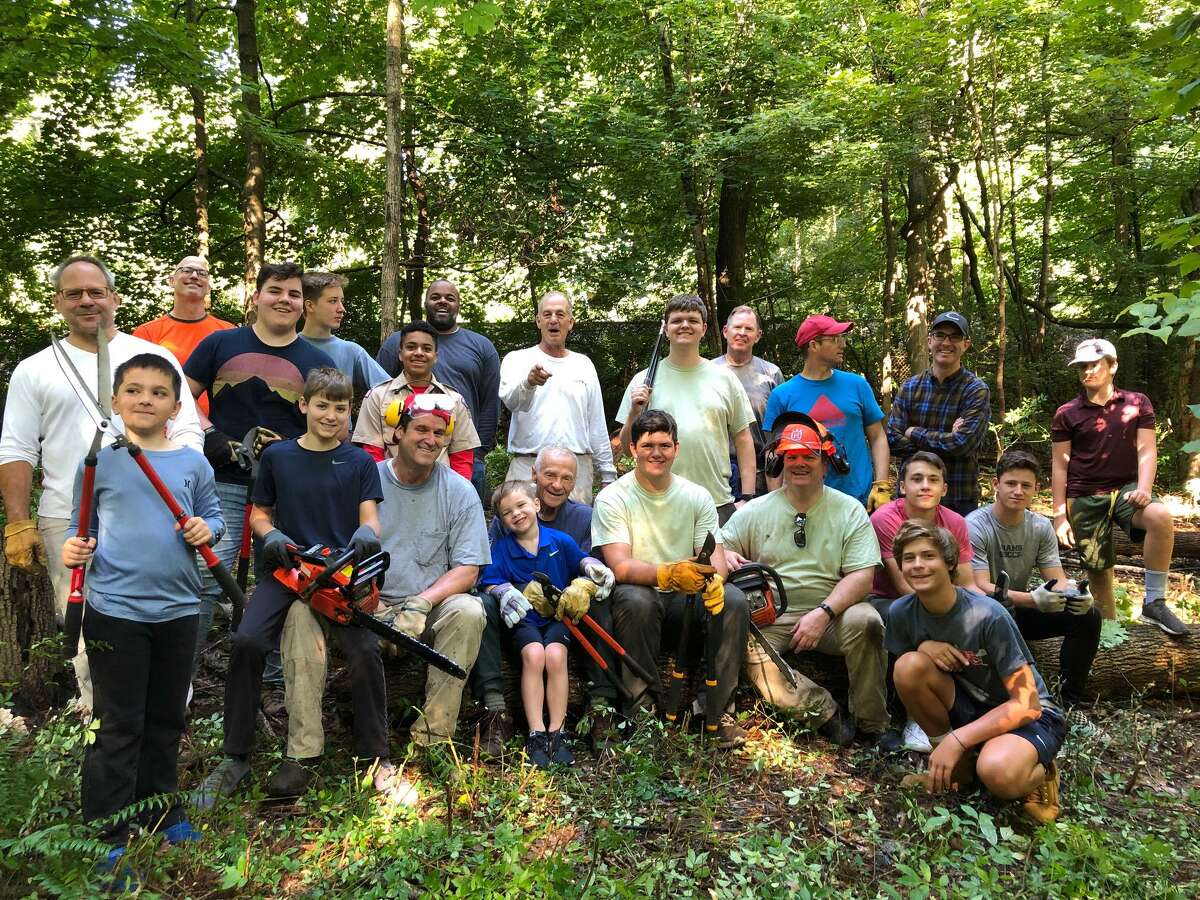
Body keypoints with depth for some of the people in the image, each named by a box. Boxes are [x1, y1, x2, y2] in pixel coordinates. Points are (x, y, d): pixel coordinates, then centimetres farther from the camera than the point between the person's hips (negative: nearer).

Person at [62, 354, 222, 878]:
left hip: (178, 607, 3)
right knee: (118, 725, 3)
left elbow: (212, 514, 11)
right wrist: (75, 549, -17)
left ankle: (160, 808, 34)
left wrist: (206, 530, -11)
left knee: (167, 717, 16)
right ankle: (107, 832, 16)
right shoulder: (100, 461, -1)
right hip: (115, 609, -3)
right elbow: (82, 525, 4)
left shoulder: (193, 463, 3)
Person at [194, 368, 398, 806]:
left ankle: (376, 757, -3)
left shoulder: (360, 462, 7)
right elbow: (259, 512, 16)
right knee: (246, 641, -21)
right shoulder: (277, 456, 10)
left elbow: (369, 516, 1)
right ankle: (235, 759, -5)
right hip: (286, 568, 1)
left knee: (364, 650, -21)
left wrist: (366, 532, -23)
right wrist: (272, 535, -7)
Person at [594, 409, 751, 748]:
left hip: (687, 600, 3)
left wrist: (714, 577, -30)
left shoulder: (697, 496, 5)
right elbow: (621, 566, -18)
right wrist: (668, 574, -38)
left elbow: (715, 555, -3)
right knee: (636, 600, -36)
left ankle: (718, 709, -12)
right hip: (641, 592, -3)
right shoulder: (612, 499, -6)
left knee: (733, 600, -25)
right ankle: (642, 708, -18)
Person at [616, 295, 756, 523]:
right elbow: (628, 447, 6)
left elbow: (743, 438, 9)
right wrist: (635, 413, -12)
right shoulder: (643, 381, 4)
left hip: (719, 503, 1)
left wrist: (747, 497, 2)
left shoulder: (725, 378, 8)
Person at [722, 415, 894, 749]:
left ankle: (872, 724, -13)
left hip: (831, 611, 0)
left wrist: (823, 613, -20)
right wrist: (725, 556, -17)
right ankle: (824, 711, -15)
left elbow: (862, 575, -5)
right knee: (752, 658, -30)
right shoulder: (755, 511, 8)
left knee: (865, 621, -31)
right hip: (770, 616, 1)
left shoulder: (850, 510, 4)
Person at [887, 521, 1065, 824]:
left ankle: (1038, 773, 0)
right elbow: (907, 679, 4)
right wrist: (924, 647, -19)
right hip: (971, 706, 5)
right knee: (910, 665, -24)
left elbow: (1027, 705, -22)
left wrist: (957, 739, -28)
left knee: (996, 771, -38)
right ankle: (955, 766, -3)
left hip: (1029, 716, -5)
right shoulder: (901, 612, -11)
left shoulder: (988, 616, -25)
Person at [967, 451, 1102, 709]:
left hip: (1019, 612, 6)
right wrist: (1033, 599, -41)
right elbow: (980, 588, -26)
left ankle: (1070, 700, 0)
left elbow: (1058, 580, -3)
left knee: (1088, 615, -10)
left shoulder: (1041, 527, 0)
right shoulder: (975, 526, -19)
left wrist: (1075, 594, -29)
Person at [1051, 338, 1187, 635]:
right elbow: (1060, 466, 1)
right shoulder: (1067, 414, 1)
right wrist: (1059, 515, -3)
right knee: (1098, 571, 3)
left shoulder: (1137, 403, 4)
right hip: (1085, 498, 0)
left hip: (1126, 488, 0)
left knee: (1160, 517, -32)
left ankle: (1154, 602, -19)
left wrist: (1143, 489, -17)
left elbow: (1146, 451, 1)